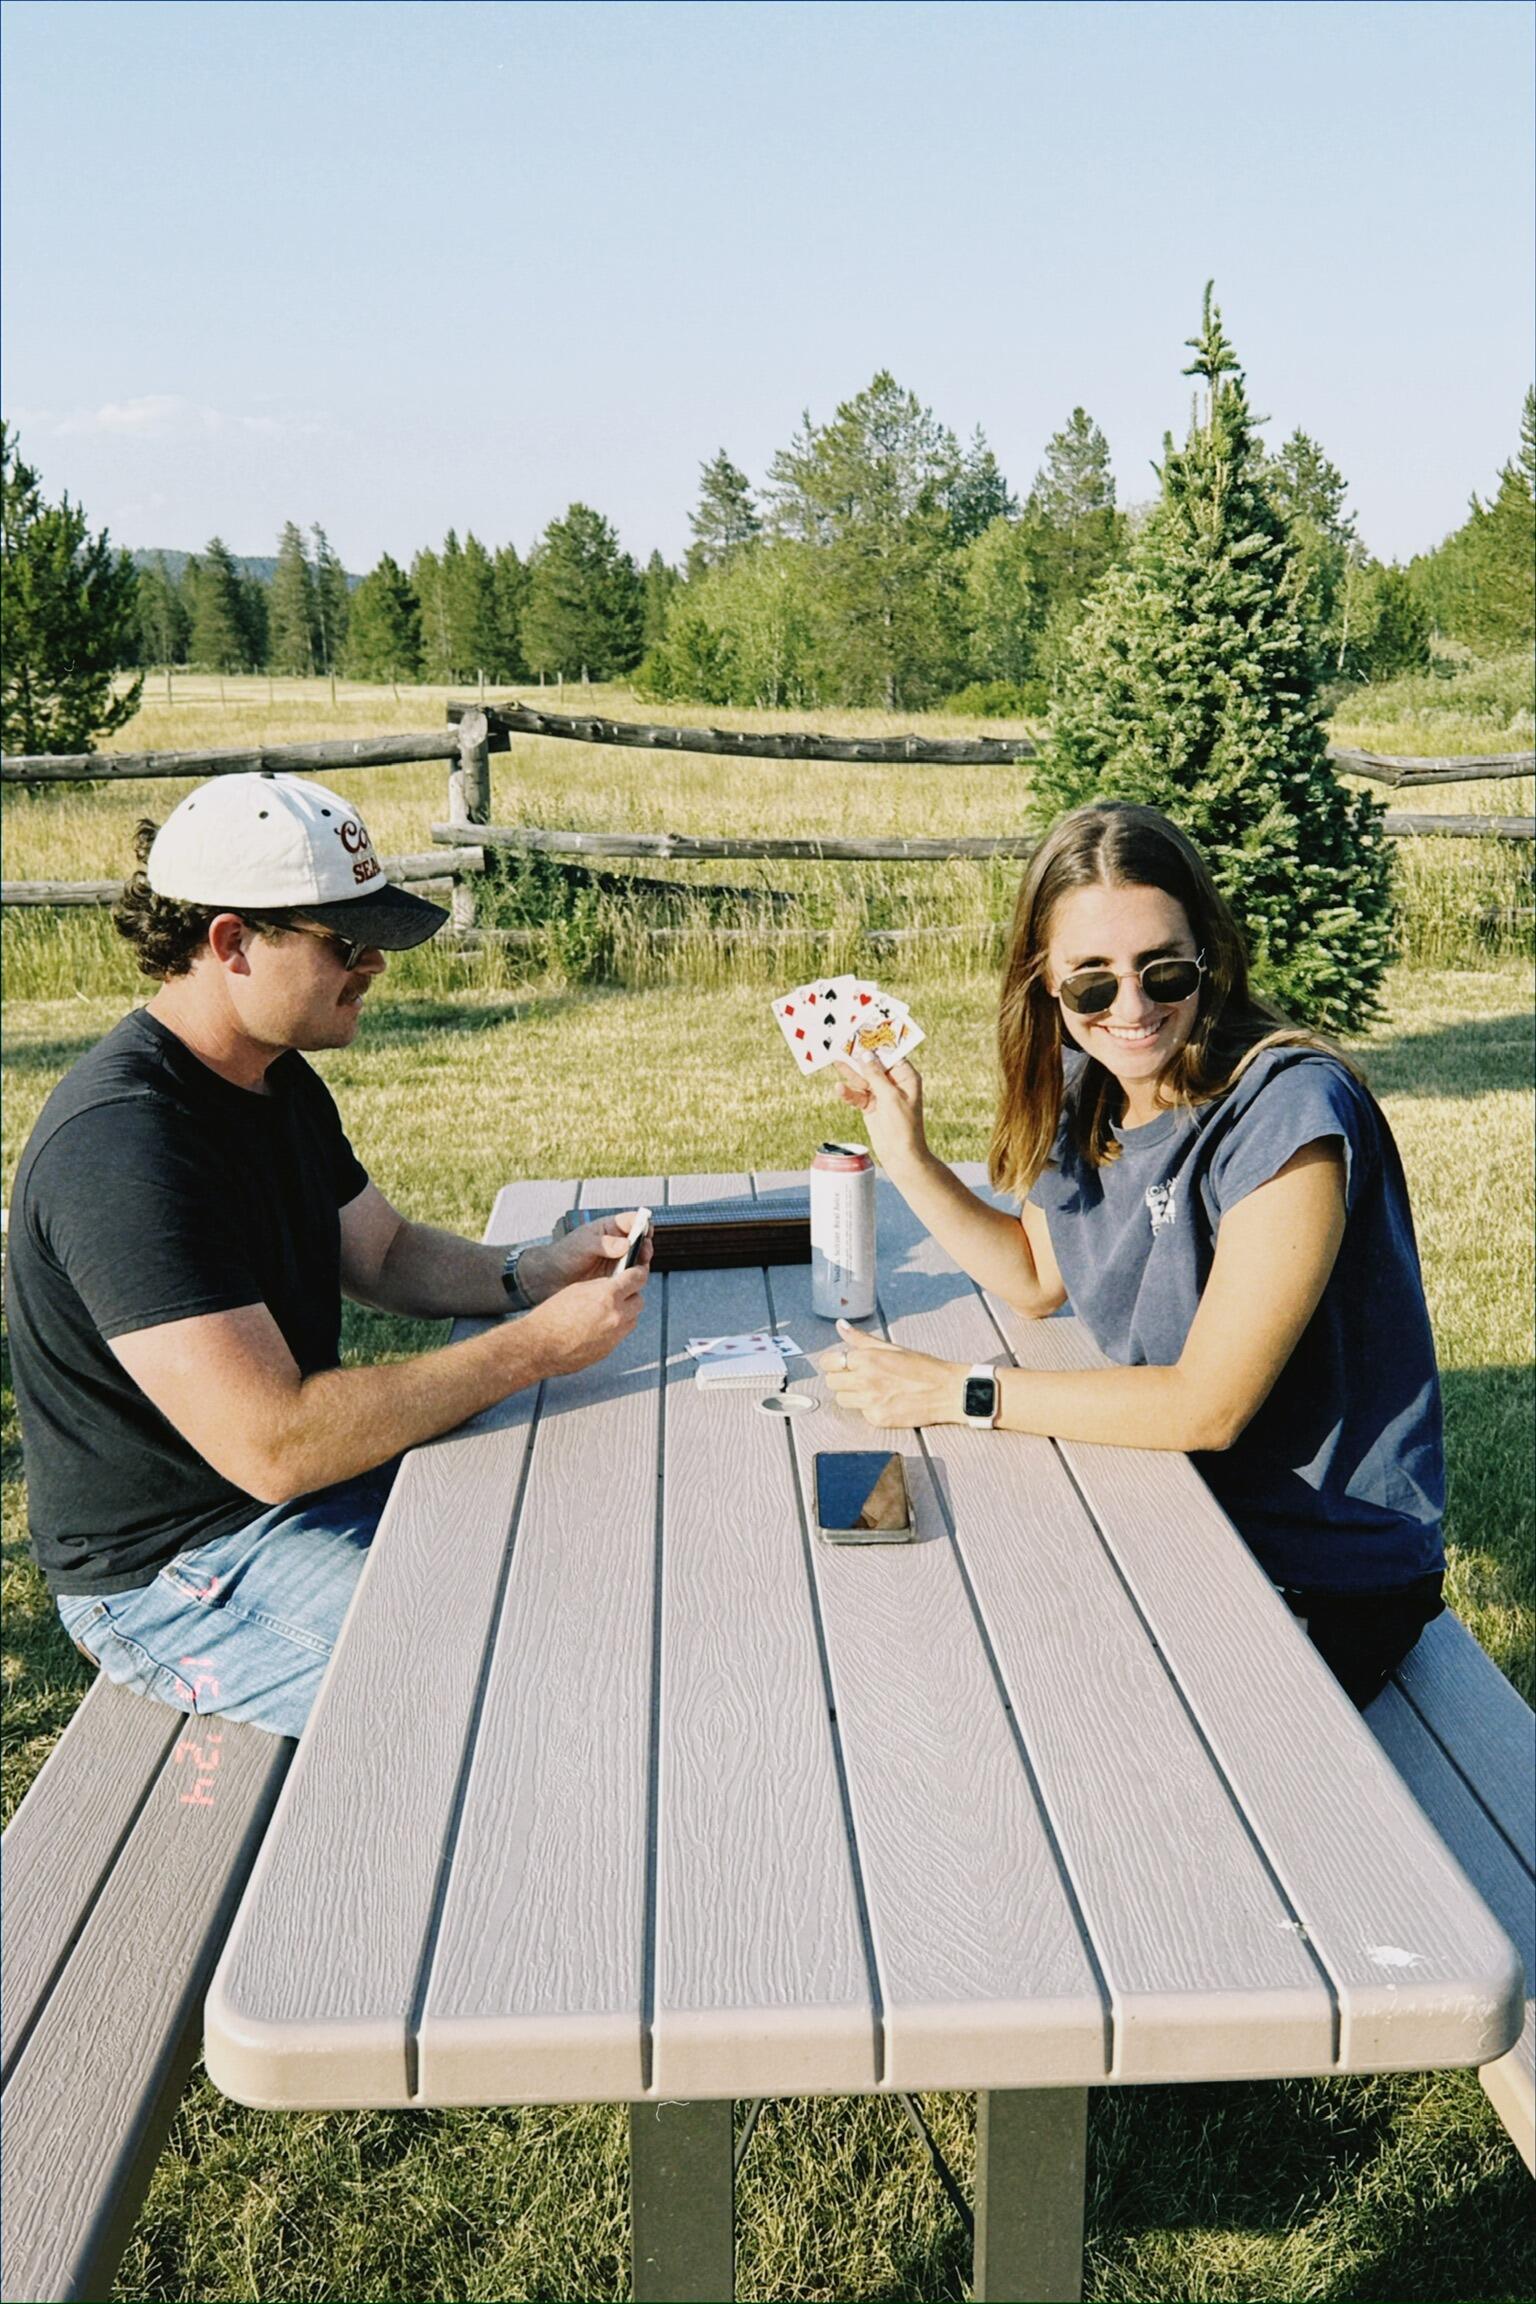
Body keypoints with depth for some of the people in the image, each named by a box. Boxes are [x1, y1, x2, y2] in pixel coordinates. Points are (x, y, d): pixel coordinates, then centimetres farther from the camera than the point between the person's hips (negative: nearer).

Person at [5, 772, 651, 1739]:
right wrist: (535, 1346, -27)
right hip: (175, 1573, -10)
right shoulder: (122, 1148, -28)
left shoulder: (280, 1081, 5)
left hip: (322, 1470, 10)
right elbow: (271, 1446, -33)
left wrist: (529, 1272, -4)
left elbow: (385, 1252, 17)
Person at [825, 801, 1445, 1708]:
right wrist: (907, 1155, 0)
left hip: (1325, 1585, -7)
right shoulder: (1086, 1088, -1)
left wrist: (960, 1394, -20)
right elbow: (1038, 1278, 13)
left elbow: (1207, 1407, -24)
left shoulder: (1287, 1107, -25)